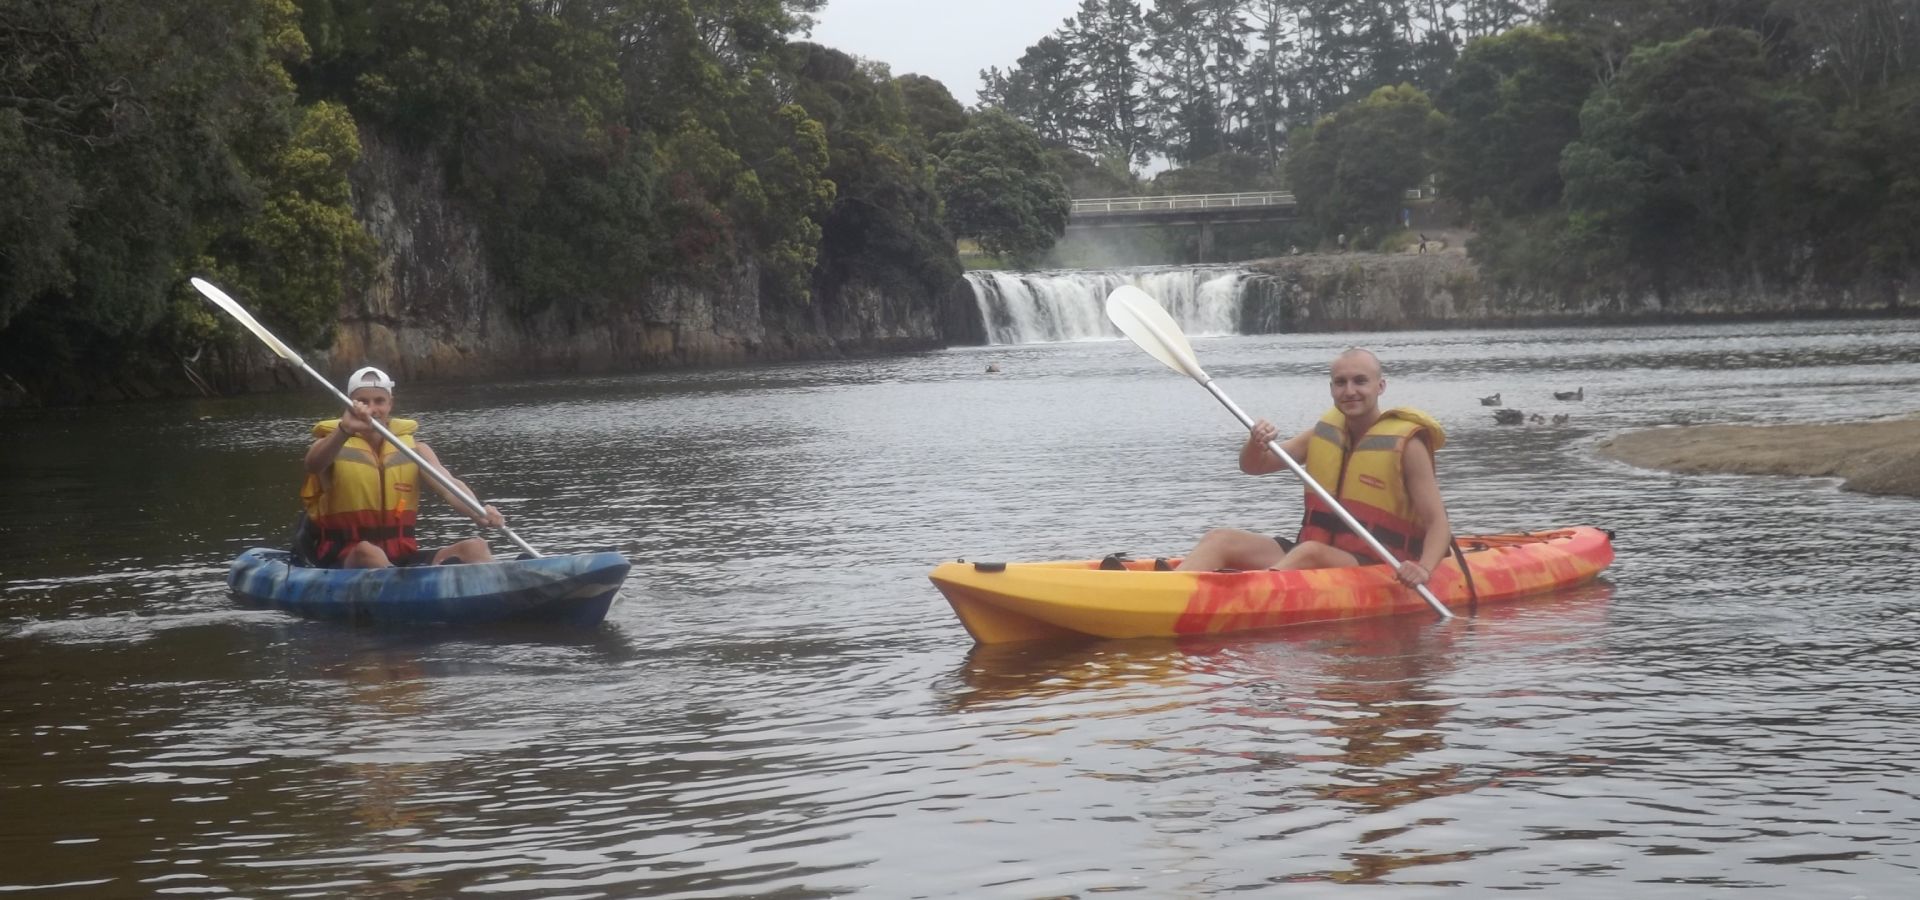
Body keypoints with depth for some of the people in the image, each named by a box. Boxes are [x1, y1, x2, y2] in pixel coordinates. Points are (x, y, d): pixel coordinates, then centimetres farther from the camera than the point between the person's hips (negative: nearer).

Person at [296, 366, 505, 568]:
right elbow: (314, 464, -22)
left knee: (475, 546, -19)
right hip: (342, 563, -3)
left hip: (402, 559, 4)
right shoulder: (331, 444, 3)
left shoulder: (413, 448, 11)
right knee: (367, 551, -38)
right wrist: (345, 430, -43)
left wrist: (478, 512, -29)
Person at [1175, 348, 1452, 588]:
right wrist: (1256, 443, -12)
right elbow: (1253, 467, 13)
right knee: (1221, 539, -11)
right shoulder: (1326, 431, 11)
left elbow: (1438, 522, -9)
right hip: (1309, 556, 6)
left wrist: (1424, 570, -29)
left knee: (1310, 553, -36)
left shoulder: (1406, 445, -5)